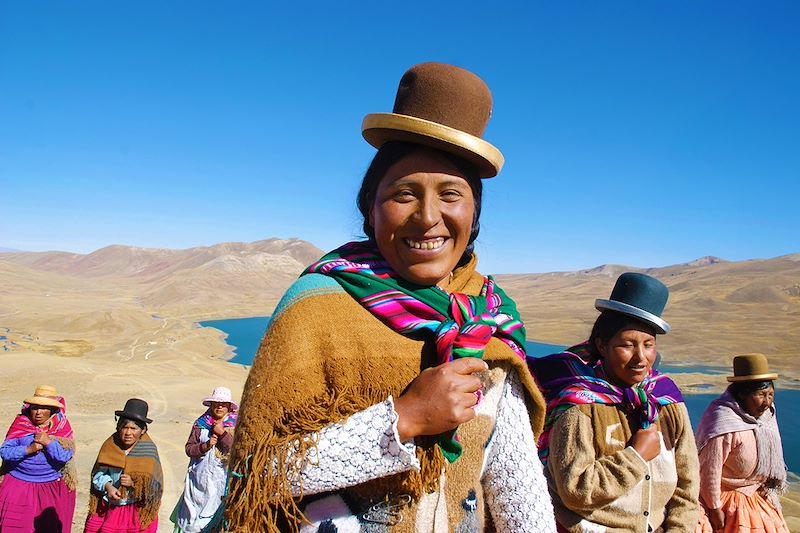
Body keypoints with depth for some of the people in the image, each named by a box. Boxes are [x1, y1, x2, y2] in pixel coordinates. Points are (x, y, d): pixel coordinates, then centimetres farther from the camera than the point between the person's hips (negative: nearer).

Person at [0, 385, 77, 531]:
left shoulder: (62, 426, -5)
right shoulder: (21, 423, -3)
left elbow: (65, 456, -12)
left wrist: (48, 442, -23)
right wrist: (28, 449, -20)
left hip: (52, 488, 0)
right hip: (19, 484, 1)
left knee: (49, 526, 7)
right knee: (14, 526, 0)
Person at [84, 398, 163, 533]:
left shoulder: (148, 450, -11)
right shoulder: (111, 444, -4)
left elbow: (155, 485, -11)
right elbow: (99, 473, 3)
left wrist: (134, 483, -25)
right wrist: (108, 486, -16)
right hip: (108, 508, 3)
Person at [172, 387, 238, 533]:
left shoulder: (235, 425, 0)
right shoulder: (201, 423, 4)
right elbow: (189, 448, 3)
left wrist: (222, 433, -16)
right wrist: (205, 446, -13)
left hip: (221, 478, -2)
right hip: (200, 475, 2)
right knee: (194, 510, 5)